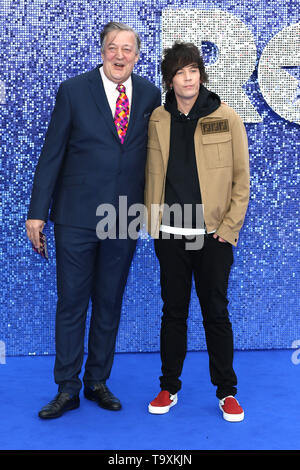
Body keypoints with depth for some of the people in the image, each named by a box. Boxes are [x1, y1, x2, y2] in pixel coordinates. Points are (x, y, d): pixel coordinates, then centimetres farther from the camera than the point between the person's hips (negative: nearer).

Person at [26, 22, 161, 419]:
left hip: (124, 219, 2)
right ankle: (67, 389, 20)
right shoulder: (73, 91, -2)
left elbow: (152, 152, 10)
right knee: (71, 303, 5)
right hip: (76, 216, -2)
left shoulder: (149, 95, 5)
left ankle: (97, 382, 28)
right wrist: (38, 211, -6)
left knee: (110, 304, 12)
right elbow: (51, 154, -3)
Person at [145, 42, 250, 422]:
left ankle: (227, 391, 22)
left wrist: (229, 228, -6)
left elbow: (241, 177, -1)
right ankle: (169, 387, 26)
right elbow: (153, 174, 10)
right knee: (173, 311, 11)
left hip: (213, 234, -2)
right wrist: (153, 224, 6)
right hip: (170, 234, 2)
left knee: (216, 312, 6)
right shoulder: (158, 119, 6)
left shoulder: (226, 118, -2)